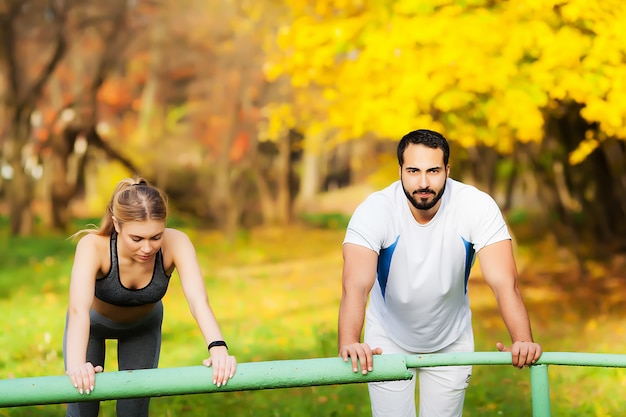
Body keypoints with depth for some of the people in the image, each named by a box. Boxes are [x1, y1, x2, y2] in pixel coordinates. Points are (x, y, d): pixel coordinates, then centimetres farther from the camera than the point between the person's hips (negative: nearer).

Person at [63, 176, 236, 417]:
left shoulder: (175, 243, -35)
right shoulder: (93, 246, -40)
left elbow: (198, 299, -48)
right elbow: (79, 309, -54)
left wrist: (218, 349, -67)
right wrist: (75, 364, -72)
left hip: (143, 324, 2)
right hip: (93, 321, -1)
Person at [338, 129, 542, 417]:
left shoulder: (477, 207, -25)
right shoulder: (374, 210, -28)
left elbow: (504, 282, -32)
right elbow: (355, 286, -41)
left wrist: (523, 341, -49)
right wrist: (349, 344, -60)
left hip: (451, 340, 1)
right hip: (388, 339, -1)